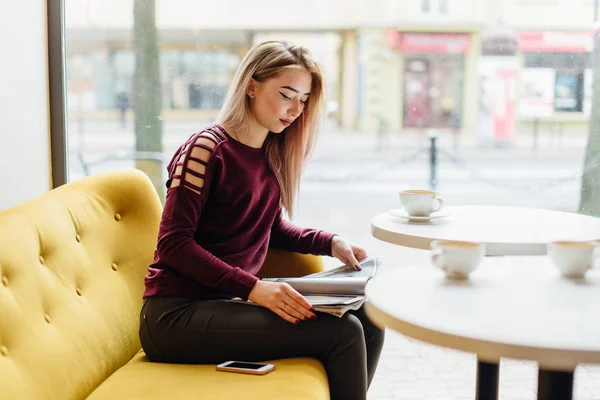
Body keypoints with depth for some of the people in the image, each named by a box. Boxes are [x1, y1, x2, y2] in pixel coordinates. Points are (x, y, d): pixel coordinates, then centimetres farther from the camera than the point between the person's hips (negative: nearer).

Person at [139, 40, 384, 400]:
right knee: (341, 333, -19)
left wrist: (330, 242, 5)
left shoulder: (271, 153, 12)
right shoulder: (207, 148, -12)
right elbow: (174, 244, -17)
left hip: (227, 303, 8)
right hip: (179, 315, -8)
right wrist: (253, 287, -27)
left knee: (367, 323, -4)